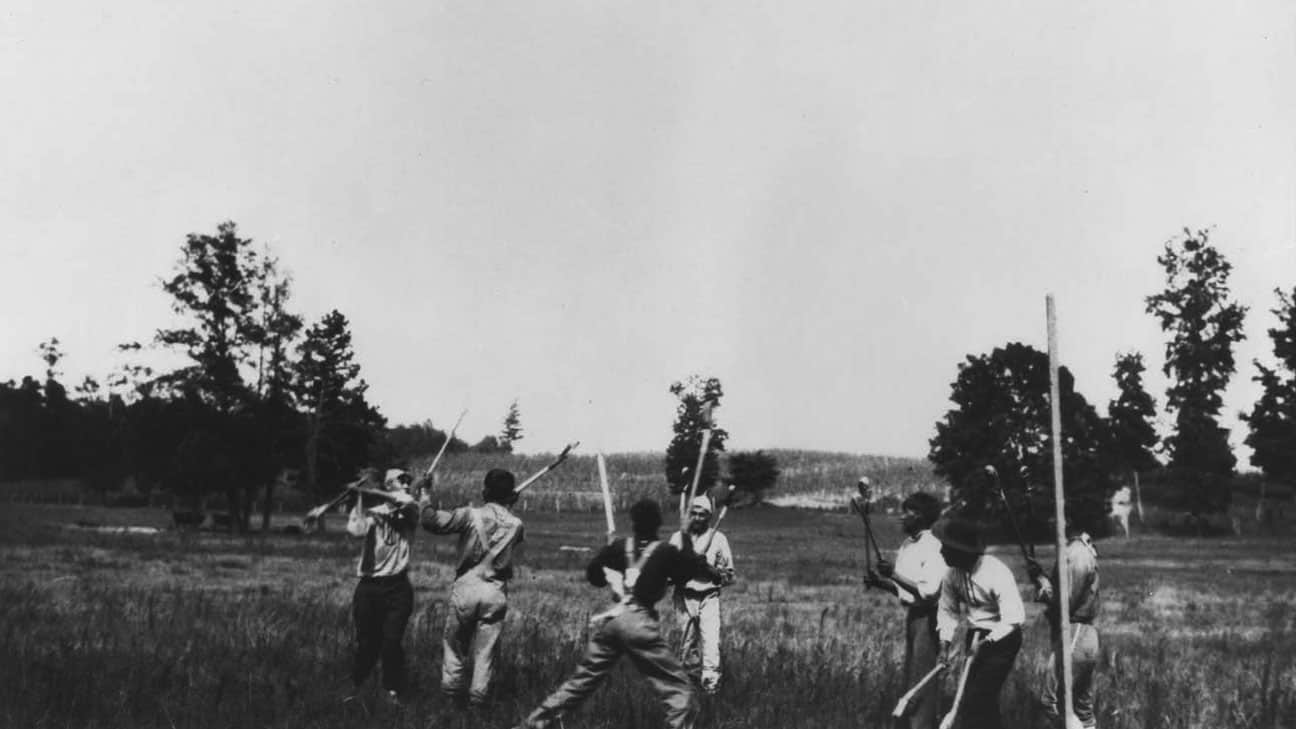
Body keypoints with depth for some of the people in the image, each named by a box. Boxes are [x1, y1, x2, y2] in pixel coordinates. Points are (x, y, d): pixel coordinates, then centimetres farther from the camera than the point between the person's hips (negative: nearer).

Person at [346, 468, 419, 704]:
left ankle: (393, 691, 7)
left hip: (397, 587, 0)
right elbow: (355, 530, -14)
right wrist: (361, 498, -11)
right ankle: (356, 687, 21)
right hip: (368, 585, 0)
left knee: (391, 642, -6)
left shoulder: (408, 513, 4)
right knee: (366, 642, 5)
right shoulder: (371, 511, 4)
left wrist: (373, 491, -17)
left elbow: (407, 501, -20)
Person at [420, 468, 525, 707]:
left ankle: (452, 686, 15)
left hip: (466, 587, -1)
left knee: (454, 642, 16)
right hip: (496, 592, 1)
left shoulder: (471, 515, -9)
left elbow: (432, 521, -10)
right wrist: (509, 505, 22)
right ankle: (478, 695, 9)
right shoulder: (515, 524, -1)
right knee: (486, 648, 8)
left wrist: (425, 499, 8)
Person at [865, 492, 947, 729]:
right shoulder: (906, 545, 11)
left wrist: (894, 575, -22)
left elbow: (930, 591, -23)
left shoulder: (932, 548, -15)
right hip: (912, 614, 9)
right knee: (911, 675, 13)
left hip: (927, 618, -9)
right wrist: (882, 582, 0)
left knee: (923, 679, -7)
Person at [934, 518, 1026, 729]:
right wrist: (945, 640, -9)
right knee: (984, 701, 14)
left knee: (974, 702, -11)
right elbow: (947, 609, 4)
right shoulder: (952, 573, -7)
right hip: (976, 635, 7)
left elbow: (1013, 619, -27)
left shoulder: (997, 573, -27)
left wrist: (985, 642, -31)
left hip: (1002, 638, -7)